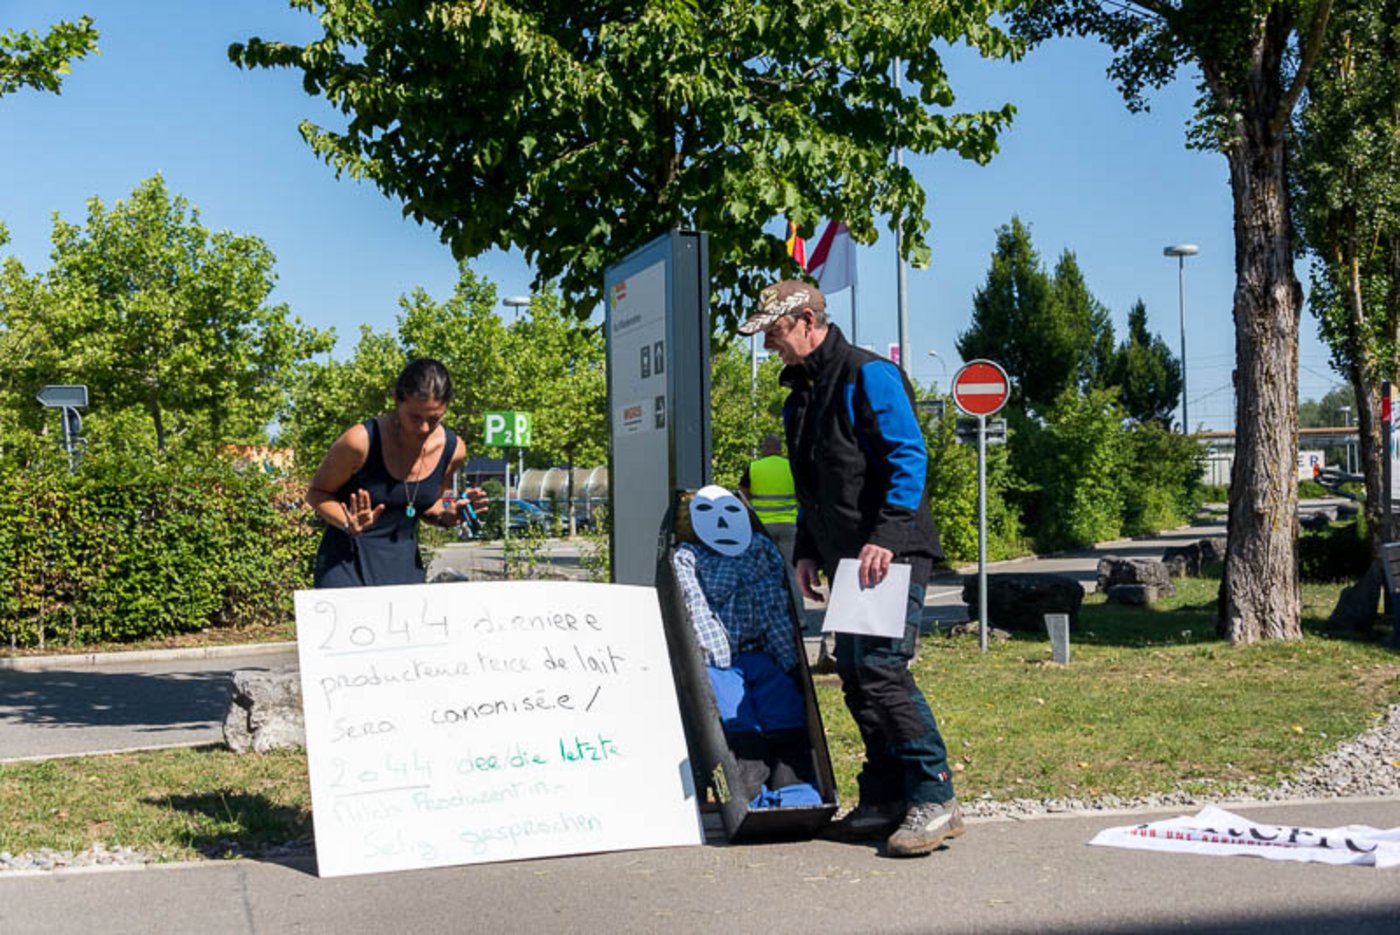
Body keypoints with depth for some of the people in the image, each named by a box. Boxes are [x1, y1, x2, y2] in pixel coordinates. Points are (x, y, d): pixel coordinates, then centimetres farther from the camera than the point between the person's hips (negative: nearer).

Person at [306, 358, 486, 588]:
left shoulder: (453, 449, -3)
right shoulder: (361, 441, -18)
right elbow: (316, 493, -5)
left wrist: (449, 515, -7)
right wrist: (350, 524, -23)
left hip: (404, 561, 4)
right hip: (349, 560, -4)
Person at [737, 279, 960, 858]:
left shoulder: (867, 375, -7)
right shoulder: (799, 394, 20)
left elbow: (909, 456, -16)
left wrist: (884, 537, -24)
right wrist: (807, 551, 16)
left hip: (890, 554, -9)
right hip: (846, 560, 9)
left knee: (881, 669, -17)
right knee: (856, 678, 8)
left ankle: (935, 798, -11)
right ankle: (885, 800, 15)